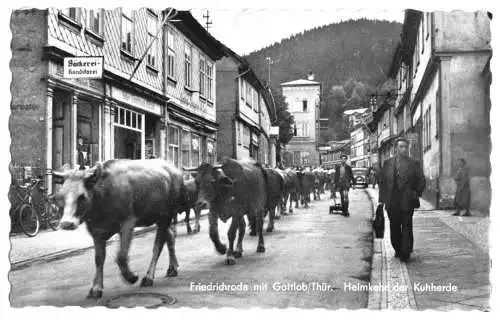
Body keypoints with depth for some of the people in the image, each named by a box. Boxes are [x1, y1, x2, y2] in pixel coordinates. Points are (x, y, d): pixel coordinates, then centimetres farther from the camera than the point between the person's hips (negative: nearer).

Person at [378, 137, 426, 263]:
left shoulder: (414, 164, 3)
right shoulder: (387, 163, 8)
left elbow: (421, 181, 7)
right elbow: (382, 182, 7)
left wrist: (416, 194, -1)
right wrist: (382, 199, 2)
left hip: (407, 202, -2)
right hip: (391, 202, 2)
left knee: (407, 228, -1)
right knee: (394, 228, 11)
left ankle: (405, 253, 5)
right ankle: (398, 250, 26)